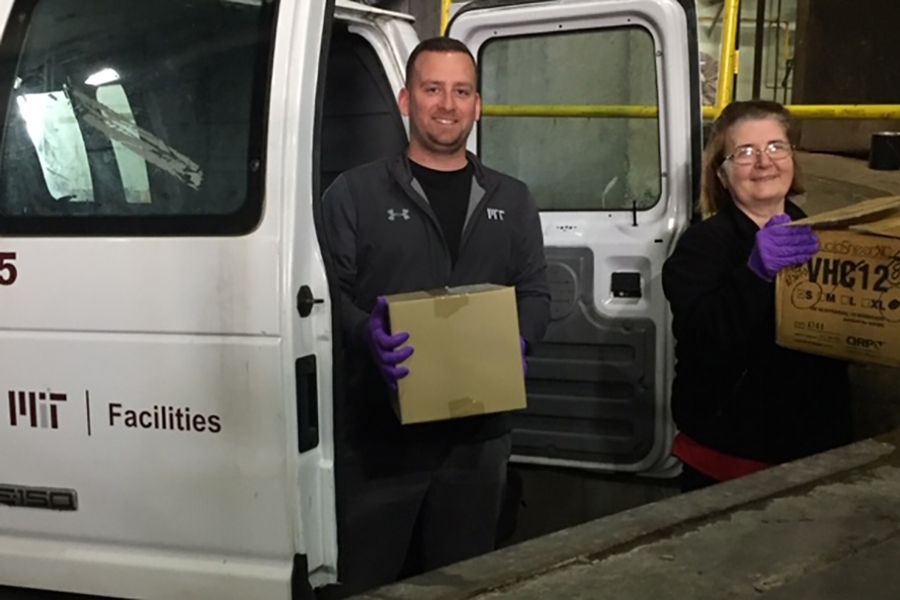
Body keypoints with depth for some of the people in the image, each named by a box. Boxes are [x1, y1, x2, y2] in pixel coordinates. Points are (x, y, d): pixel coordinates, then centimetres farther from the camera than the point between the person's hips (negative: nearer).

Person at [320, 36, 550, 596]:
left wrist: (518, 342, -9)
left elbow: (536, 294, 12)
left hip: (480, 431, 4)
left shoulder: (511, 199, 13)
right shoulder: (355, 192, 0)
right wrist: (367, 335, -25)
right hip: (380, 434, -3)